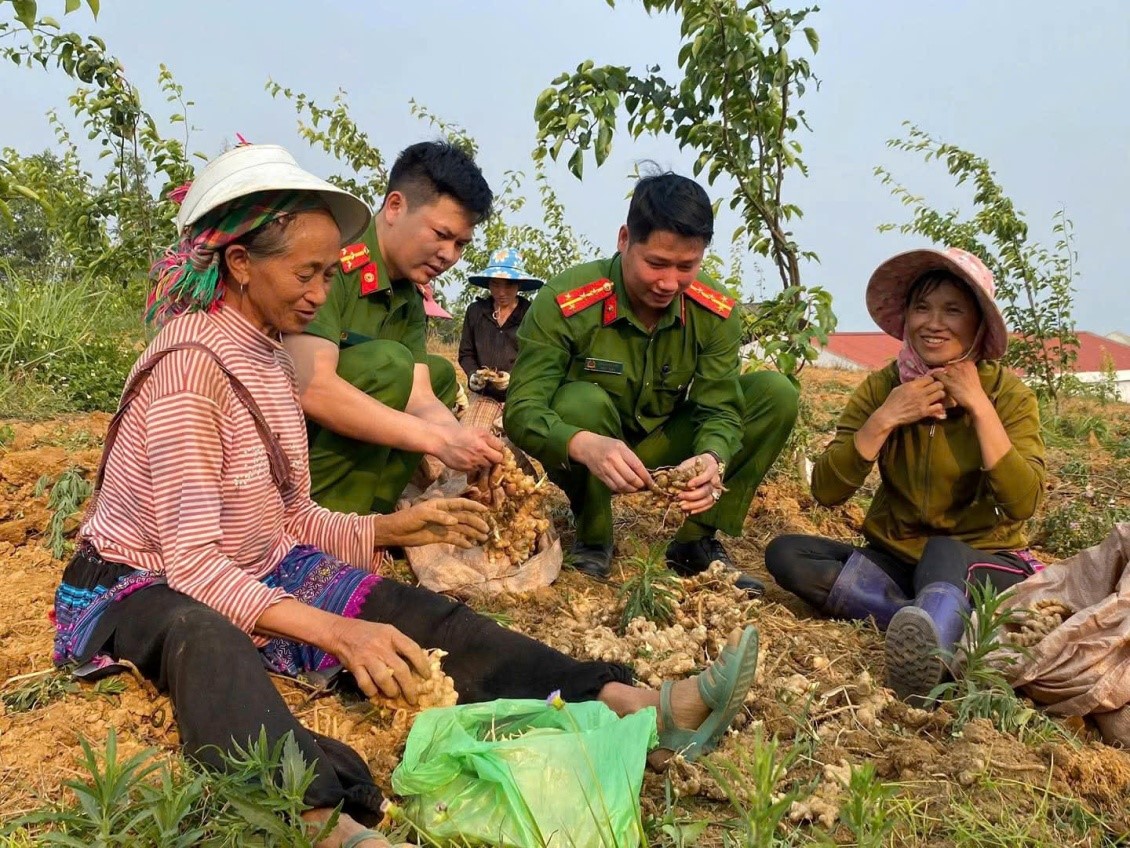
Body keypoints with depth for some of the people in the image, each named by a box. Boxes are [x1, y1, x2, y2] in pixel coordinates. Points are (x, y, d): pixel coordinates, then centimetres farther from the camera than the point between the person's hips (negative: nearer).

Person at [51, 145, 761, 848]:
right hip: (143, 585, -6)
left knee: (409, 612, -17)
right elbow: (191, 559, -27)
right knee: (205, 639, -42)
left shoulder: (267, 355, 7)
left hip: (260, 573, 6)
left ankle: (642, 708, -31)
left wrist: (388, 530, 1)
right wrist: (330, 630, -37)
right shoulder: (192, 361, -20)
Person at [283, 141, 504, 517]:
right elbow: (310, 388, -31)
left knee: (440, 373, 10)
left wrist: (478, 456, -21)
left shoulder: (410, 299, 6)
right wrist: (437, 439, -30)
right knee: (387, 363, -23)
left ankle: (368, 516, -3)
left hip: (319, 441, 9)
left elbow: (421, 399, -2)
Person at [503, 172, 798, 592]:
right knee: (581, 401, -37)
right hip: (584, 458, -3)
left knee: (775, 394, -13)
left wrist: (712, 458, -40)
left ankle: (697, 541, -6)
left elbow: (719, 409, -15)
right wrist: (585, 445, -50)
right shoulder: (564, 302, -25)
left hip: (660, 451, 4)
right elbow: (521, 411, -29)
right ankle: (592, 540, -10)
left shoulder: (716, 313, -13)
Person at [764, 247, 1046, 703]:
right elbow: (827, 491, -9)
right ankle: (939, 623, -32)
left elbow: (1023, 503, -20)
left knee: (942, 552, -37)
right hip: (895, 558, 3)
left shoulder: (1008, 393, -6)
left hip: (981, 562, -3)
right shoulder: (881, 387, -1)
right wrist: (883, 420, -19)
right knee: (785, 553, -21)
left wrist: (979, 406, -21)